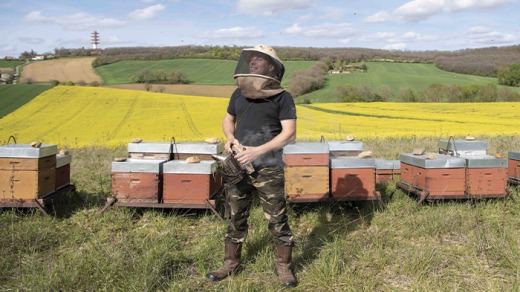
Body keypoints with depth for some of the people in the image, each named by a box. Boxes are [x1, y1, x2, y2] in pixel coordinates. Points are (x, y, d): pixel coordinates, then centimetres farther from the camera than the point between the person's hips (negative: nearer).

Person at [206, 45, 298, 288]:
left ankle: (283, 267, 23)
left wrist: (258, 151, -23)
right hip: (238, 167, 5)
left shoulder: (283, 98, -9)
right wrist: (230, 138, -4)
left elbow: (289, 134, -14)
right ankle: (231, 264, 30)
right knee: (235, 219, 14)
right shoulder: (239, 94, 7)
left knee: (277, 220, 5)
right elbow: (228, 120, 19)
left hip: (269, 170, -5)